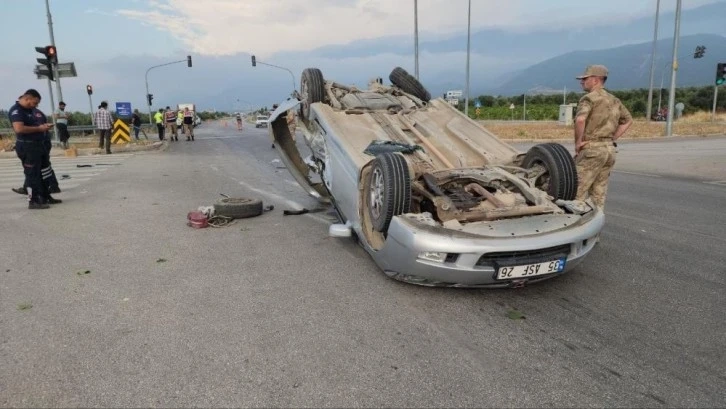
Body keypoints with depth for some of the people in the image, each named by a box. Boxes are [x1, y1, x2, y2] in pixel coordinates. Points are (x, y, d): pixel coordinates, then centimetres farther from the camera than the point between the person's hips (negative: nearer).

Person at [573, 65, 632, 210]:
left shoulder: (589, 98, -9)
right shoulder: (614, 100, 17)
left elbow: (580, 120, -27)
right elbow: (628, 120, 25)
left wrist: (578, 142, -16)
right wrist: (612, 139, 17)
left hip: (591, 149, -8)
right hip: (609, 149, 8)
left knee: (578, 190, -4)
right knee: (599, 191, 12)